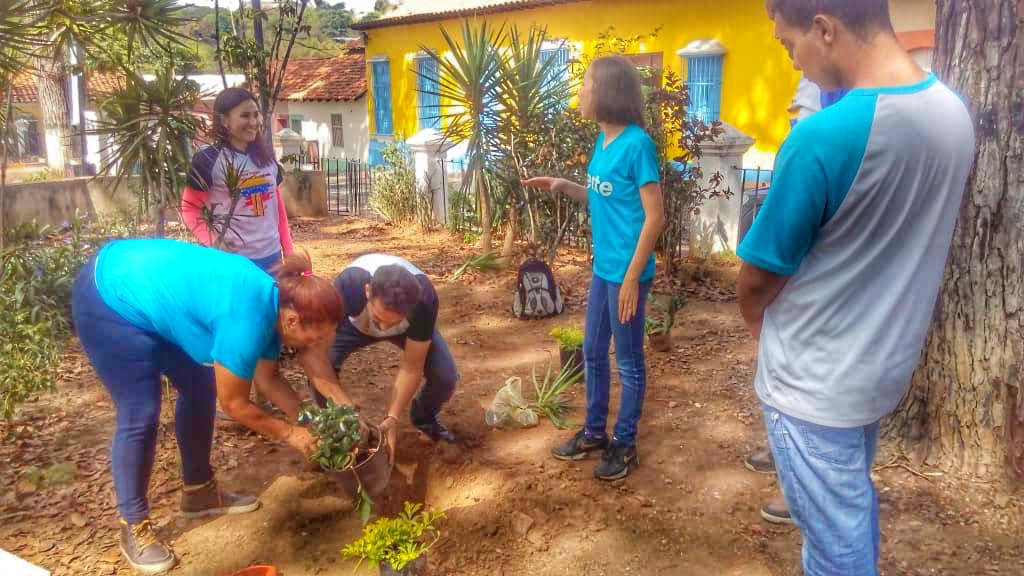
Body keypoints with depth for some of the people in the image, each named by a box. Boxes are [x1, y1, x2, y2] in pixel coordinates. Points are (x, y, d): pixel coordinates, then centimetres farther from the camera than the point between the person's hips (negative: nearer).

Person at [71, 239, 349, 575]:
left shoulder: (271, 304, -6)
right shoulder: (248, 318, -33)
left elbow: (267, 377, 7)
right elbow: (233, 402, -21)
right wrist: (290, 433, -10)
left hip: (149, 293, 9)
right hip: (109, 299, -9)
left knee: (200, 389, 10)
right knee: (140, 415, -10)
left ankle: (199, 492, 25)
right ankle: (133, 526, 7)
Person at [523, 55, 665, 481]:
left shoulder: (637, 144, -18)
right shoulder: (603, 140, 7)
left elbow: (655, 217, -18)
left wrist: (632, 278, -18)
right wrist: (563, 186, 2)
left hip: (627, 271, -8)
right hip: (603, 268, 9)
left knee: (627, 360, 7)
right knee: (593, 353, 17)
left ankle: (625, 445, 23)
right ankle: (594, 432, 34)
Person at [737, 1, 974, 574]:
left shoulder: (822, 137, -28)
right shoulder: (954, 112, -2)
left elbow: (759, 276, -16)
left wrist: (759, 323, 5)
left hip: (815, 380, -7)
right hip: (886, 364, 8)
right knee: (853, 504, 26)